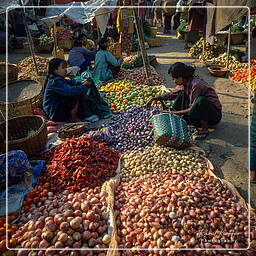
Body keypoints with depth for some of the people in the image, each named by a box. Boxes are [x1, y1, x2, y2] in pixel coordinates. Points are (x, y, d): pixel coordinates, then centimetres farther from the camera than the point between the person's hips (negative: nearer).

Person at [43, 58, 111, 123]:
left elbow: (70, 82, 12)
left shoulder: (57, 79, 10)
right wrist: (84, 86, -19)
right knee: (77, 94, -20)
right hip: (56, 115, -11)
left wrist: (82, 82, -6)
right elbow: (70, 90, -33)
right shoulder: (56, 82, -22)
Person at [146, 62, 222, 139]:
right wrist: (155, 98, 6)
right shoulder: (184, 83, -3)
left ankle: (205, 128, -18)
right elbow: (172, 94, 11)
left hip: (215, 114, -7)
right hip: (200, 111, 7)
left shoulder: (196, 84, -27)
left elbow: (193, 108, -24)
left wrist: (176, 113, -21)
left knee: (201, 100, -37)